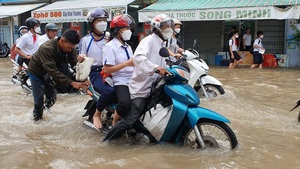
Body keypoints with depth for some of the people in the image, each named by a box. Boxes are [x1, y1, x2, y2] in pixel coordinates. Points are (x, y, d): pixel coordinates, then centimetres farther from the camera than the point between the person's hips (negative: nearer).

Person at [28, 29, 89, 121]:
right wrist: (71, 82, -52)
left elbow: (74, 63, -23)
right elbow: (52, 70, -46)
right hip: (36, 72, -4)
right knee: (39, 99, -2)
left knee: (52, 96, 9)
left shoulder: (70, 48, -24)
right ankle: (37, 117, 24)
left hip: (49, 73, 5)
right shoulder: (46, 48, -42)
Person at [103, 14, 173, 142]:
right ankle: (107, 139, 1)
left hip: (153, 87, 9)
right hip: (141, 88, -9)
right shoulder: (149, 40, -13)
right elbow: (138, 57, -32)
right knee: (130, 119, -10)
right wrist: (156, 67, -43)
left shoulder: (162, 43, 18)